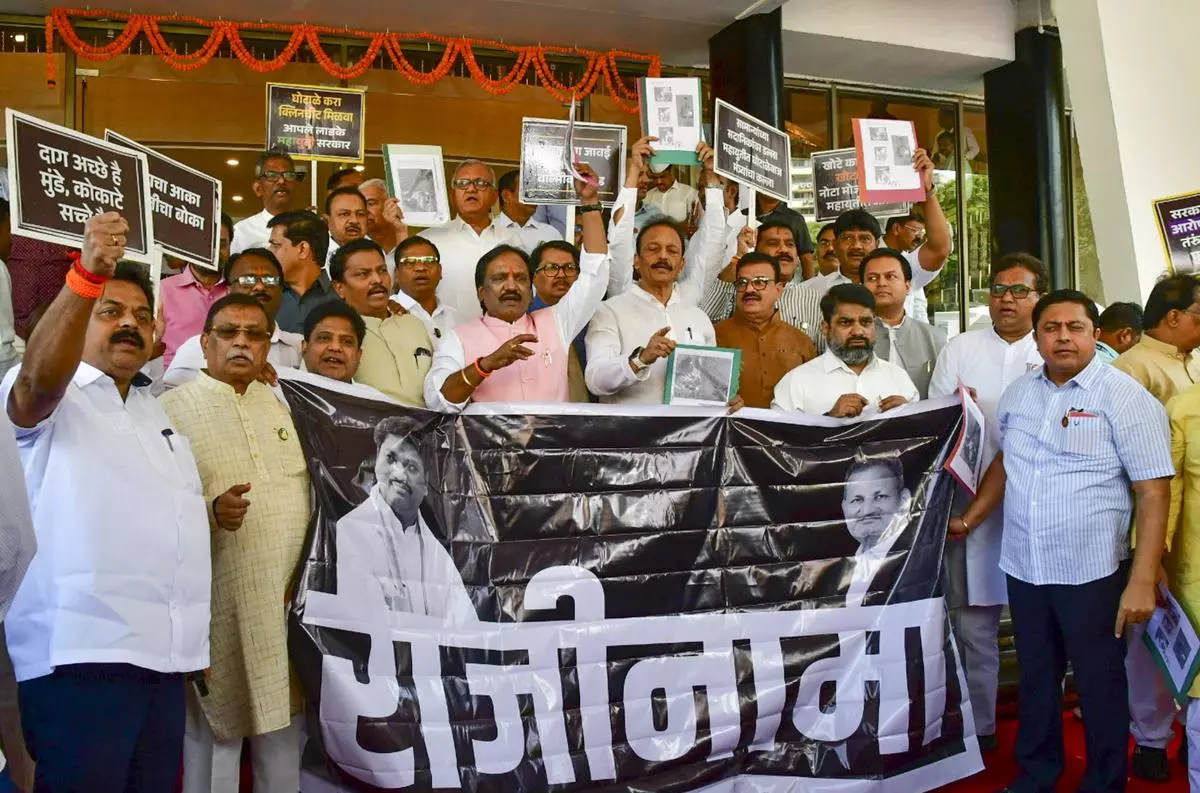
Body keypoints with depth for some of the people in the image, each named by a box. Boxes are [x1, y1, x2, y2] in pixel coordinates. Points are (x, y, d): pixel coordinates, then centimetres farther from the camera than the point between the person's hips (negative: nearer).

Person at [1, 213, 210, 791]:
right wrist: (88, 274, -38)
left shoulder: (156, 413, 23)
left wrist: (212, 510, 15)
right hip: (79, 653, -6)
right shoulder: (49, 398, 1)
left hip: (163, 657, 7)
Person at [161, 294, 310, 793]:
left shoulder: (280, 405, 15)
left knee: (284, 720, 13)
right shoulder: (173, 409, -2)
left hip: (289, 597, 5)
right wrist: (211, 511, -28)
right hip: (219, 602, -5)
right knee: (215, 730, 4)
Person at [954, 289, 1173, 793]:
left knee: (1099, 686, 10)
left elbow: (1153, 492, -13)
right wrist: (970, 518, 14)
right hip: (1023, 568, 5)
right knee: (1035, 678, 18)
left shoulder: (1123, 397, -10)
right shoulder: (1019, 392, 6)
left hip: (1091, 573, -5)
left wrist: (1142, 581, -18)